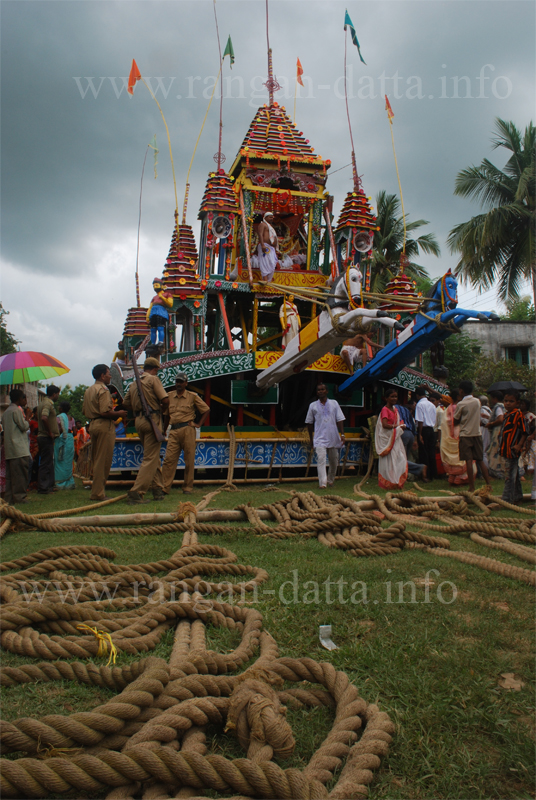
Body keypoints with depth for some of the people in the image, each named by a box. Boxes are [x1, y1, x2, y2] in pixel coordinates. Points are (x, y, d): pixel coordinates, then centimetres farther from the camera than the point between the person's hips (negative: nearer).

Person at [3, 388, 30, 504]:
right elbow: (24, 426, -12)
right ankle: (19, 496, -6)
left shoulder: (6, 411, 19)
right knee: (20, 473, -6)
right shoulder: (17, 410, -10)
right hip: (19, 448, -9)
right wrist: (27, 419, 5)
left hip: (9, 449, 9)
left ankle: (9, 498, 10)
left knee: (10, 474, 9)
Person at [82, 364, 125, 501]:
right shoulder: (103, 390, -12)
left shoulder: (88, 390, 17)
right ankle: (98, 493, -3)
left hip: (93, 425, 9)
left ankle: (96, 491, 20)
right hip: (104, 426, -9)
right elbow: (105, 412, -21)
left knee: (96, 460, 14)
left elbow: (84, 411, 18)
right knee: (103, 461, -5)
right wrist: (118, 413, -7)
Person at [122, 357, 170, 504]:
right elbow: (165, 399, -14)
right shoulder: (153, 379, -5)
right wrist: (162, 409, 5)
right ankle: (136, 493, -12)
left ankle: (157, 488, 20)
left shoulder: (134, 383, 16)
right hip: (152, 419, -8)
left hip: (138, 420, 8)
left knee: (154, 455, 17)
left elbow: (125, 403, 15)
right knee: (150, 458, -6)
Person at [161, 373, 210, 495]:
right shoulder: (169, 396, 14)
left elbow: (206, 410, 10)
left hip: (188, 430, -2)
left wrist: (199, 424, 3)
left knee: (189, 460, 0)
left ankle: (187, 488, 7)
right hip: (174, 431, 3)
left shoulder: (192, 396, 6)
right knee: (169, 459, -6)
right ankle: (165, 487, -4)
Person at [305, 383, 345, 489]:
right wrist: (311, 438, 11)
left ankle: (330, 480, 31)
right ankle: (322, 483, -17)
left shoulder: (334, 403, 6)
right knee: (321, 459, -16)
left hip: (333, 437, 2)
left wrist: (342, 434, -4)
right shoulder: (313, 405, 4)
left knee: (334, 460, 10)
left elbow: (339, 420, 4)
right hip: (320, 438, -2)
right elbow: (309, 423, 10)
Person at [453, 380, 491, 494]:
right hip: (477, 434, 5)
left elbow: (455, 421, -4)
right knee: (480, 460, 12)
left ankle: (472, 487, -3)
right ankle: (489, 483, 11)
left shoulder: (461, 404, -11)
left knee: (468, 461, -3)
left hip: (465, 435, -5)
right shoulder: (477, 401, 4)